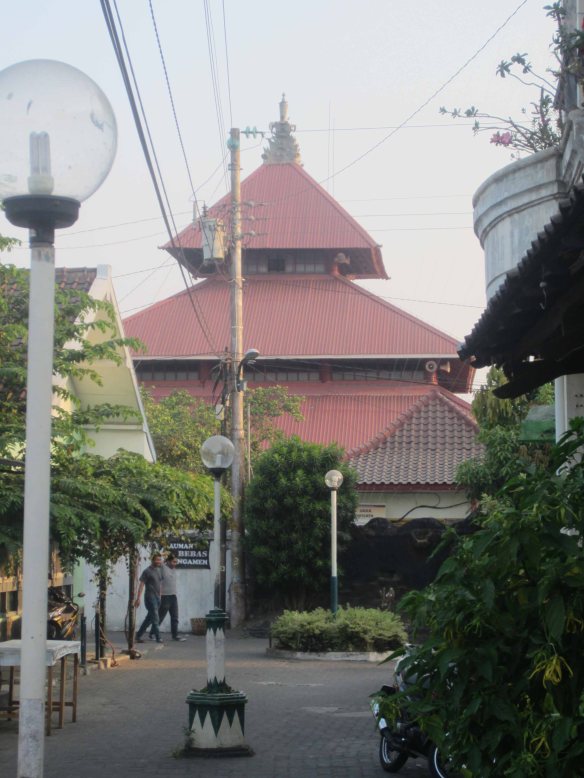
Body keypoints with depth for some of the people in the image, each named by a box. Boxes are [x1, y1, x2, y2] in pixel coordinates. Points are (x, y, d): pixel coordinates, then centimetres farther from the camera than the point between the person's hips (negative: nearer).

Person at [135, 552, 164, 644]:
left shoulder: (160, 570, 13)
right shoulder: (147, 571, -8)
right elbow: (141, 585, -10)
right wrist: (138, 598, -16)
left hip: (157, 597, 7)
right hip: (150, 597, -7)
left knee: (149, 618, 11)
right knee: (155, 618, -10)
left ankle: (138, 635, 21)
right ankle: (158, 637, -8)